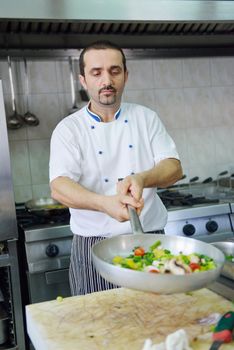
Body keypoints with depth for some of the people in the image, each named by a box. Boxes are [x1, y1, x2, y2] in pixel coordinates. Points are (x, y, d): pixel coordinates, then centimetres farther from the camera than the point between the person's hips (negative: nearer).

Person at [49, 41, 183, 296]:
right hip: (94, 245, -1)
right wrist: (104, 203, -36)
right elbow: (59, 187, -17)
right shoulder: (68, 129, -3)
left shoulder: (146, 118, 5)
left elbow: (174, 168, -2)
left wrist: (142, 179, -25)